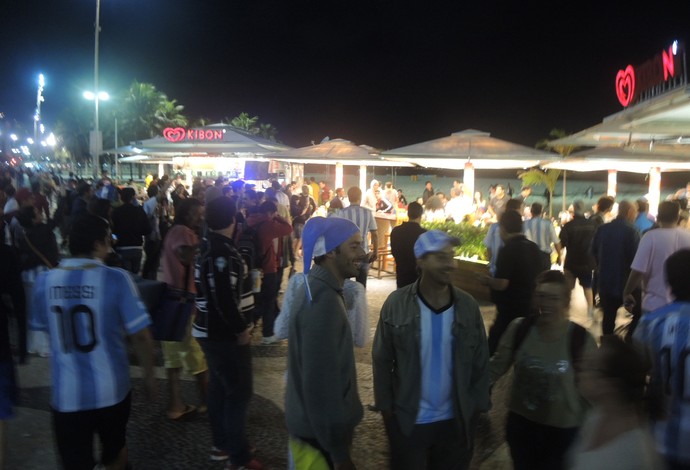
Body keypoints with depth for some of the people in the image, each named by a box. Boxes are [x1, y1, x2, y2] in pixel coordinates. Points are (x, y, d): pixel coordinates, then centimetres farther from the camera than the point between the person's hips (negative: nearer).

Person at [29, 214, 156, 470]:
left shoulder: (44, 281, -6)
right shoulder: (116, 279, -16)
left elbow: (43, 327, 12)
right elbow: (140, 335, -15)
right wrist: (149, 374, 1)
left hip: (67, 394, 1)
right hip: (111, 390, -1)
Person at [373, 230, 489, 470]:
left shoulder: (468, 305, -6)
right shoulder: (396, 304, -12)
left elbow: (480, 362, 1)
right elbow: (382, 361, -5)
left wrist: (477, 408, 2)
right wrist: (386, 408, -4)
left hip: (456, 421, 2)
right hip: (407, 421, -1)